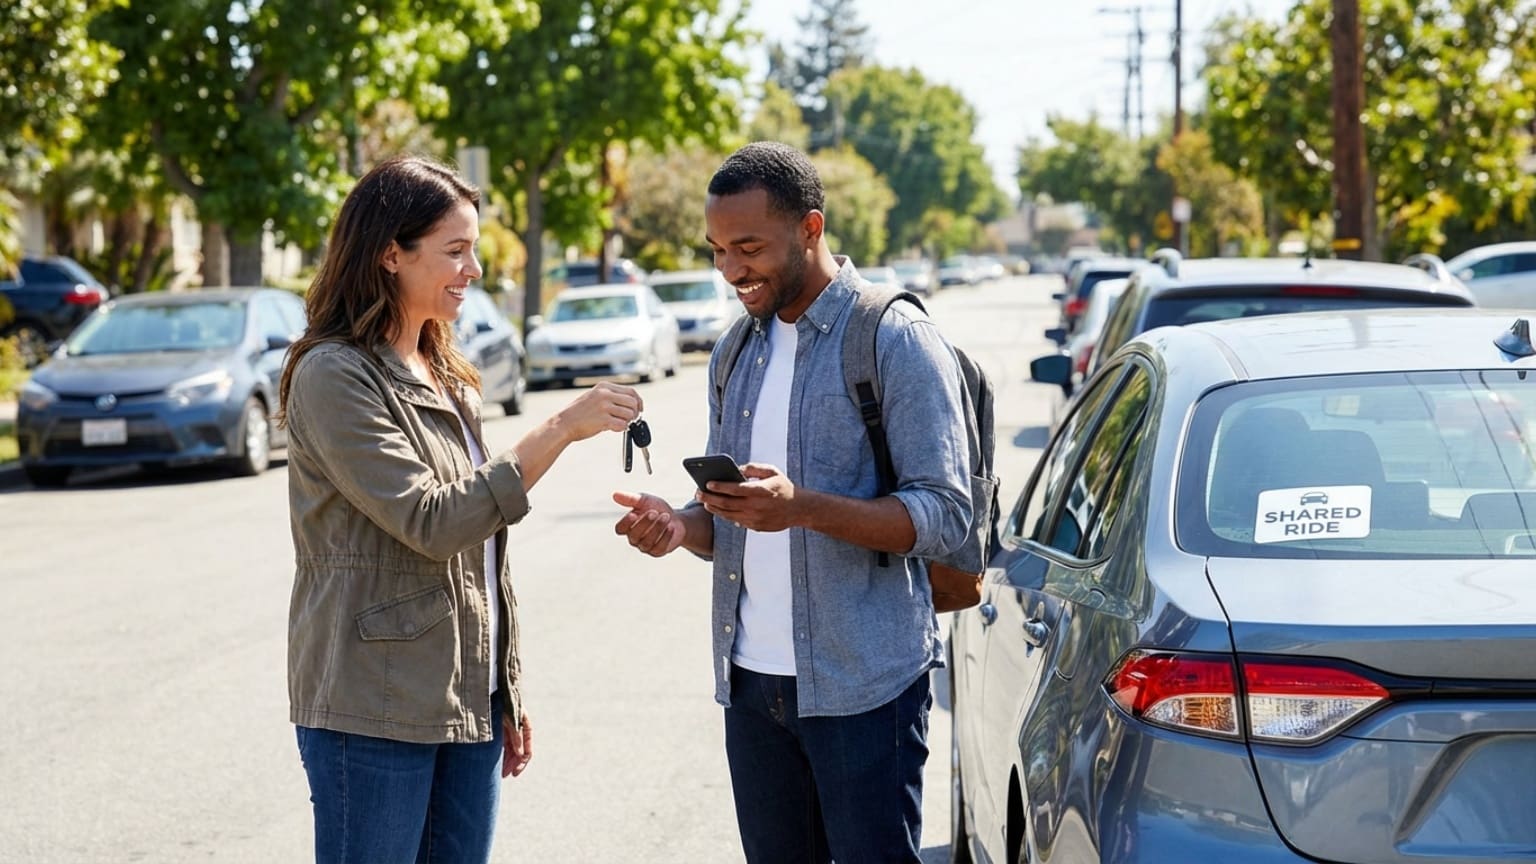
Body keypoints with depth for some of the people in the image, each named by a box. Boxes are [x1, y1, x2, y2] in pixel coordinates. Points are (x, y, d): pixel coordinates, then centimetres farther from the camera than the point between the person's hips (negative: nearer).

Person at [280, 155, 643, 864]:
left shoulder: (444, 377, 15)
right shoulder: (333, 375, -11)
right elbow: (430, 522, -20)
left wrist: (506, 692, 18)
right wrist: (560, 430, -21)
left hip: (468, 700, 8)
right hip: (377, 711, -8)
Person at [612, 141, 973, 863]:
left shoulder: (897, 342, -8)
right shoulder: (735, 356, 14)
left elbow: (943, 514, -14)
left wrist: (803, 508, -27)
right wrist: (680, 526, -4)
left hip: (863, 685, -6)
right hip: (750, 678, 6)